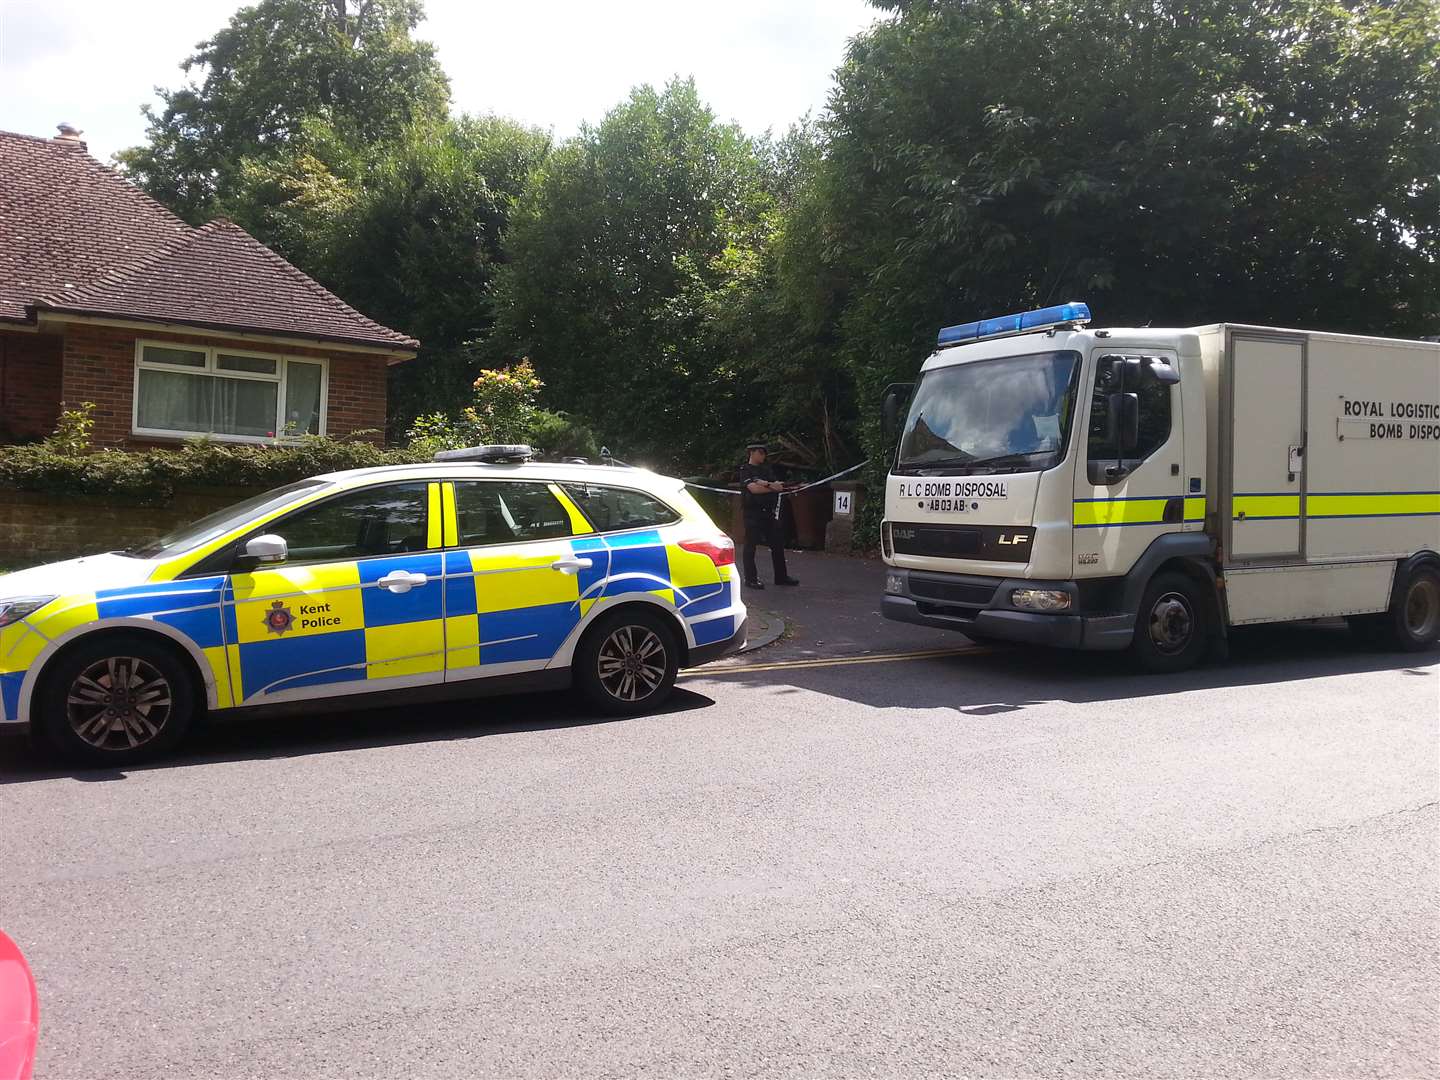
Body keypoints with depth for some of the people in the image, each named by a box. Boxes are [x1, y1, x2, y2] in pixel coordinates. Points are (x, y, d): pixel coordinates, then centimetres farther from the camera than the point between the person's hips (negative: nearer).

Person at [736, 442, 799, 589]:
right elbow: (753, 488, -18)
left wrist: (766, 484, -18)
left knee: (777, 544, 9)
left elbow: (778, 485, 2)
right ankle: (750, 579, 2)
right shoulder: (745, 470, -3)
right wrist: (773, 487, -10)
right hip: (753, 513, -7)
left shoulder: (766, 469, 16)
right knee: (750, 547, -3)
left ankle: (781, 577, 18)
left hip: (769, 512, 7)